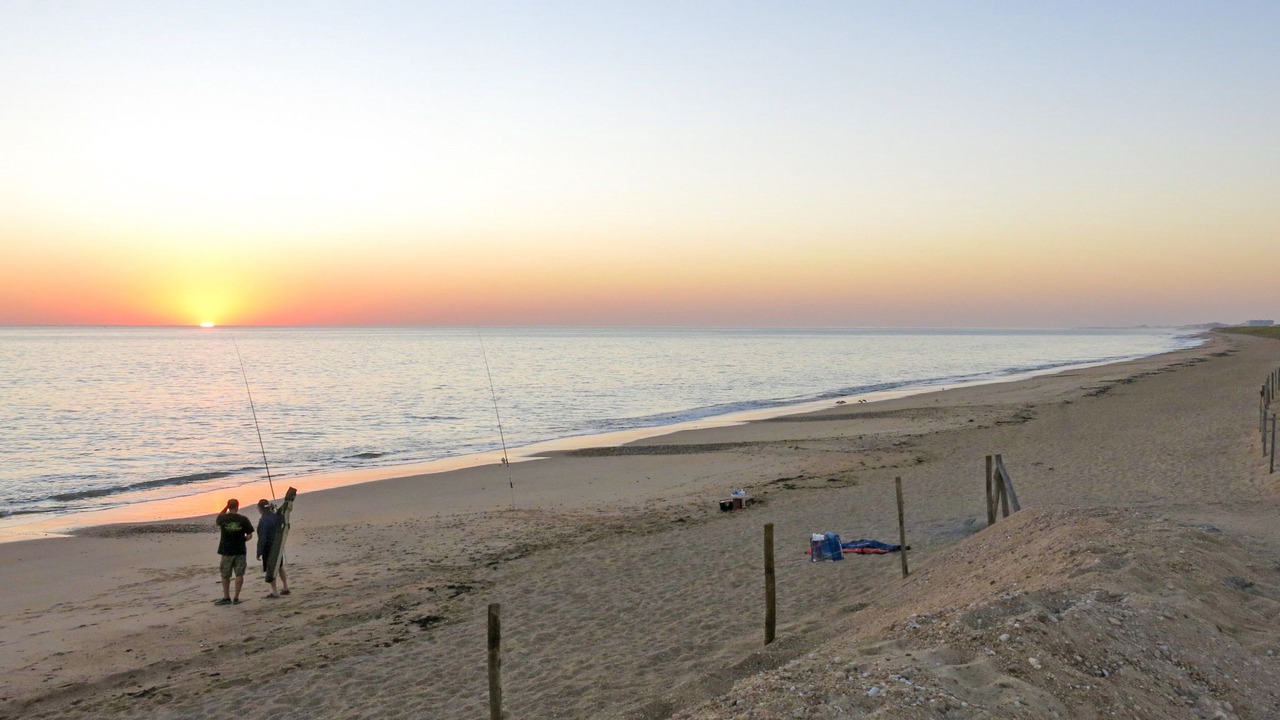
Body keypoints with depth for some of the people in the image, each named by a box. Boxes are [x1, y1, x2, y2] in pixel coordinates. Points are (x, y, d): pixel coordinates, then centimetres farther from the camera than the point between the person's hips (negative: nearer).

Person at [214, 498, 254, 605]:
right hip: (240, 550, 0)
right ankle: (236, 598, 5)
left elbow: (218, 519, 20)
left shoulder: (223, 519, -7)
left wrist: (226, 507, 12)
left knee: (225, 575, 13)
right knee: (239, 574, 6)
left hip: (226, 550, 0)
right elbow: (249, 535, -5)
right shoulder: (243, 519, -7)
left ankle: (226, 597, 17)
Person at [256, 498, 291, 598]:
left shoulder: (263, 521, -22)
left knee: (270, 569, 3)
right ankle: (285, 588, 28)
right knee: (280, 566, 22)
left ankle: (274, 592, 6)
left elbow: (262, 538, -24)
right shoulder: (276, 516, -1)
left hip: (268, 547, -7)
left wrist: (259, 552, -18)